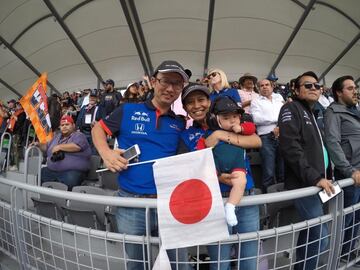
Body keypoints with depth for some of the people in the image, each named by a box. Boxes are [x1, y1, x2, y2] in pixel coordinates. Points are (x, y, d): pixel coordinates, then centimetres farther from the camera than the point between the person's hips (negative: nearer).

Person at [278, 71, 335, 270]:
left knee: (310, 230, 18)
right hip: (304, 183, -9)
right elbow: (290, 147, -21)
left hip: (317, 182, 9)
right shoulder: (291, 109, -8)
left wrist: (327, 174, 13)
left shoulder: (315, 113, 19)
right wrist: (314, 178, -21)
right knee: (320, 235, -6)